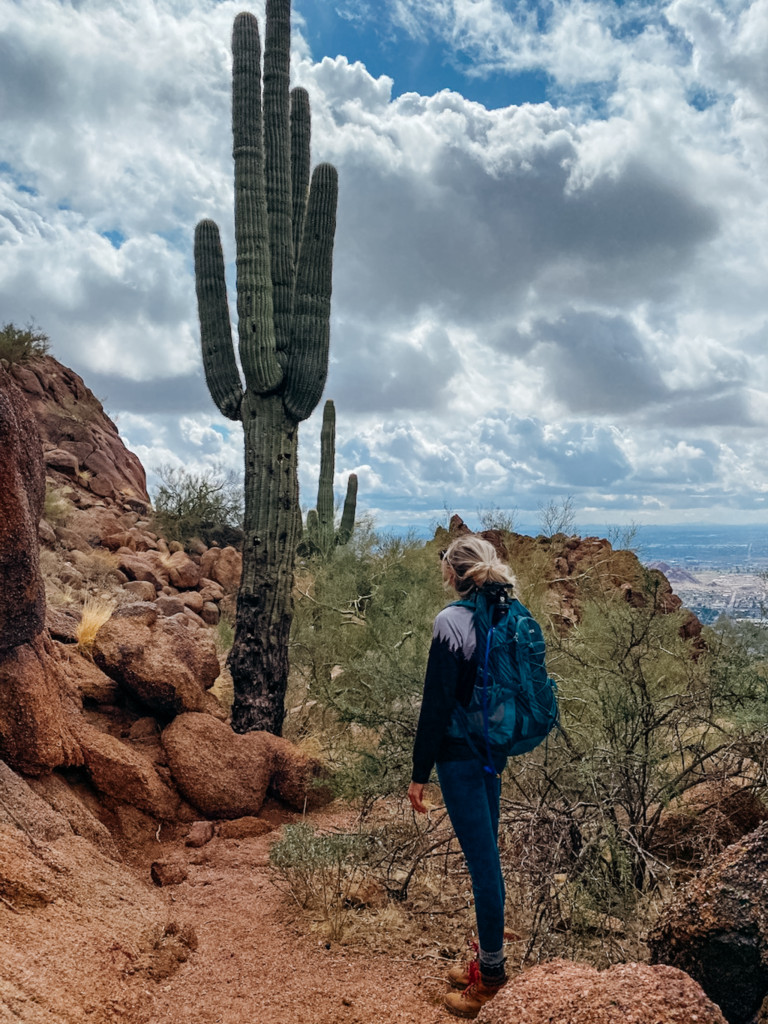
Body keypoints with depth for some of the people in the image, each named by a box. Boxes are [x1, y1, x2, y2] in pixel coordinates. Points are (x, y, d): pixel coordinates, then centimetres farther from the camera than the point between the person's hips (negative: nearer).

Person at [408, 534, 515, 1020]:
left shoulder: (452, 621, -19)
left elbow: (437, 704, -18)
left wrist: (420, 773, -11)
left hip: (461, 755, -8)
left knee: (482, 858, 2)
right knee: (485, 853, 18)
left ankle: (491, 969, 17)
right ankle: (488, 959, 32)